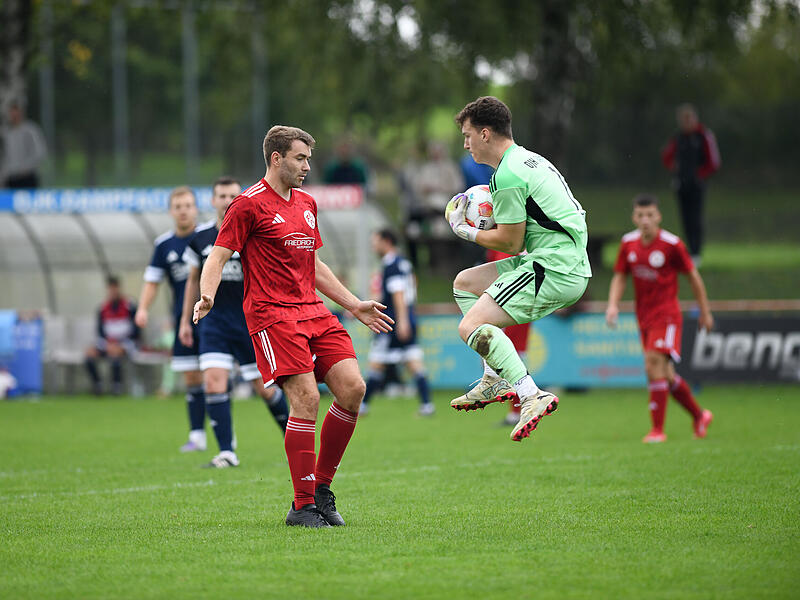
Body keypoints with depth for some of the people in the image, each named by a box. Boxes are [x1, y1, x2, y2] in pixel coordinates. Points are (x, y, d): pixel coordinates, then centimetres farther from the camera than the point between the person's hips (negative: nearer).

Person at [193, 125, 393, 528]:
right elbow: (218, 256, -7)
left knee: (352, 388, -7)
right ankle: (302, 506, -9)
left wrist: (355, 306, 28)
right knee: (306, 399, -17)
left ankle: (321, 486, 8)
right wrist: (207, 296, -25)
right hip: (272, 314, -7)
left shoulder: (306, 204, 20)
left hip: (313, 312, 7)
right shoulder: (250, 204, -4)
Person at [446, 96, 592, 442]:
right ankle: (496, 378, 16)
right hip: (572, 266, 10)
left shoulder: (507, 176, -13)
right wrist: (487, 221, 17)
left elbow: (511, 244, -12)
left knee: (471, 327, -16)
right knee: (465, 282, 21)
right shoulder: (528, 160, 18)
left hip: (553, 270, -10)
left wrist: (465, 231, 3)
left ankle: (532, 396, -27)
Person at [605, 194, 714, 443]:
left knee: (654, 365, -21)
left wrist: (705, 312, 5)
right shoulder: (628, 243, 3)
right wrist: (613, 305, -6)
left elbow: (693, 277, -1)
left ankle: (657, 429, -17)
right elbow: (619, 277, 12)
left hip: (666, 315, -6)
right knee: (666, 375, 11)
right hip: (644, 317, 6)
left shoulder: (672, 244, -11)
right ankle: (699, 415, 31)